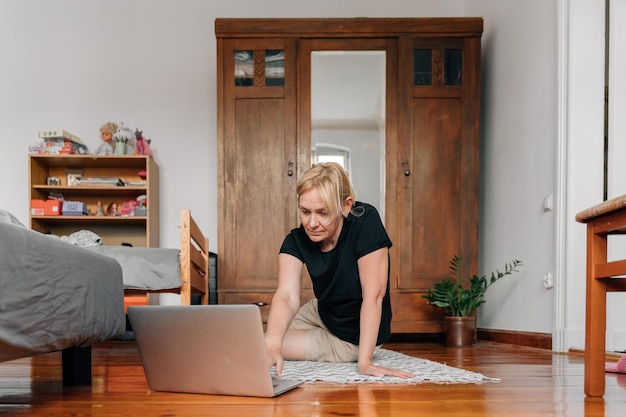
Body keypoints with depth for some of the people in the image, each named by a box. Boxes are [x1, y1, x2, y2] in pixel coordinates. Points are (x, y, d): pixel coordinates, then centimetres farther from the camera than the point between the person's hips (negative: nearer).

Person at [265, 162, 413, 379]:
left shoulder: (365, 222, -32)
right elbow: (287, 295, -32)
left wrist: (364, 361, -36)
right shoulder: (296, 241, -19)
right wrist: (272, 344, -52)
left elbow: (373, 294, -31)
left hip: (353, 337, -5)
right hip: (322, 314, 5)